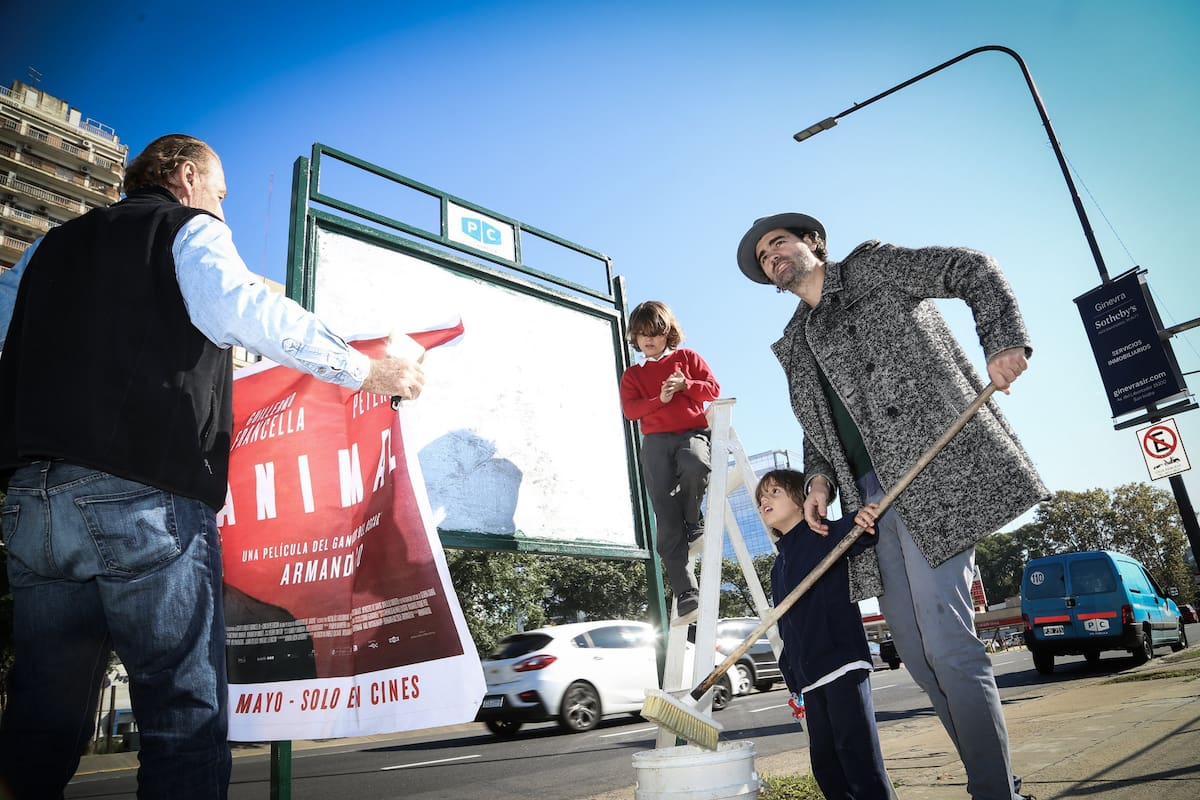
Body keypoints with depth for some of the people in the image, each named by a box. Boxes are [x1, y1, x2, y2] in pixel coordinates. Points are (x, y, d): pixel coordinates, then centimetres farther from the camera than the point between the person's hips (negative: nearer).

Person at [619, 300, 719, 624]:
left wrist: (686, 385, -9)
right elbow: (629, 409, 4)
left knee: (695, 465, -39)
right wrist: (659, 399, -12)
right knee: (667, 521, -11)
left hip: (692, 432, -1)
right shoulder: (632, 374, 20)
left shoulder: (687, 357, 18)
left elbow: (713, 389, 10)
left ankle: (693, 519, -6)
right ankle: (685, 592, -11)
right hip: (656, 441, 1)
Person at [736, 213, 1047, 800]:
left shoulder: (871, 267, 9)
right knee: (915, 649, 6)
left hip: (930, 469, -7)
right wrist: (819, 480, 3)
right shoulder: (794, 347, 25)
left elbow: (974, 270, 5)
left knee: (945, 641, -12)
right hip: (871, 496, 7)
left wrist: (1004, 340, -10)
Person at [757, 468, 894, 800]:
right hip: (809, 676, 8)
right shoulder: (778, 567, 20)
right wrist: (794, 681, 21)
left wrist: (862, 521, -46)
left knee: (856, 749, -8)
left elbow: (856, 535, -22)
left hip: (842, 663, -8)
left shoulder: (826, 535, -2)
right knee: (824, 761, 12)